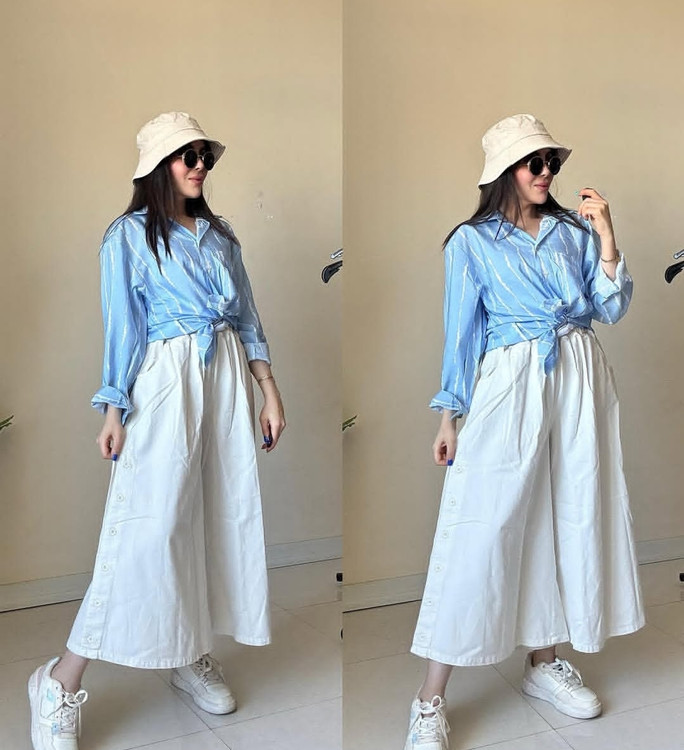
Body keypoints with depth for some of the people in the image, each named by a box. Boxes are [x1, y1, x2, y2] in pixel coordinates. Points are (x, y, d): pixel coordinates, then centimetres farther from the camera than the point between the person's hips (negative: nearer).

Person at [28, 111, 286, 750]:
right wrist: (114, 411, -8)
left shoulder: (219, 233, 14)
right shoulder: (129, 235, -2)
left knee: (223, 512, 6)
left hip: (227, 376, 6)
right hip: (166, 381, -6)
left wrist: (270, 391, 10)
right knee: (148, 524, -11)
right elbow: (122, 328, -4)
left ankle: (192, 655, 22)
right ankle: (62, 680, -2)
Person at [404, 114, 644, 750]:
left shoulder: (573, 230, 11)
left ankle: (544, 663, 28)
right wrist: (449, 417, -1)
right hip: (509, 385, -4)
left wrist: (606, 238, -4)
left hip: (580, 382, 5)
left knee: (571, 515, 9)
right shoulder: (472, 241, 1)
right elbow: (461, 332, 1)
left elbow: (611, 309, 7)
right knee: (481, 530, -8)